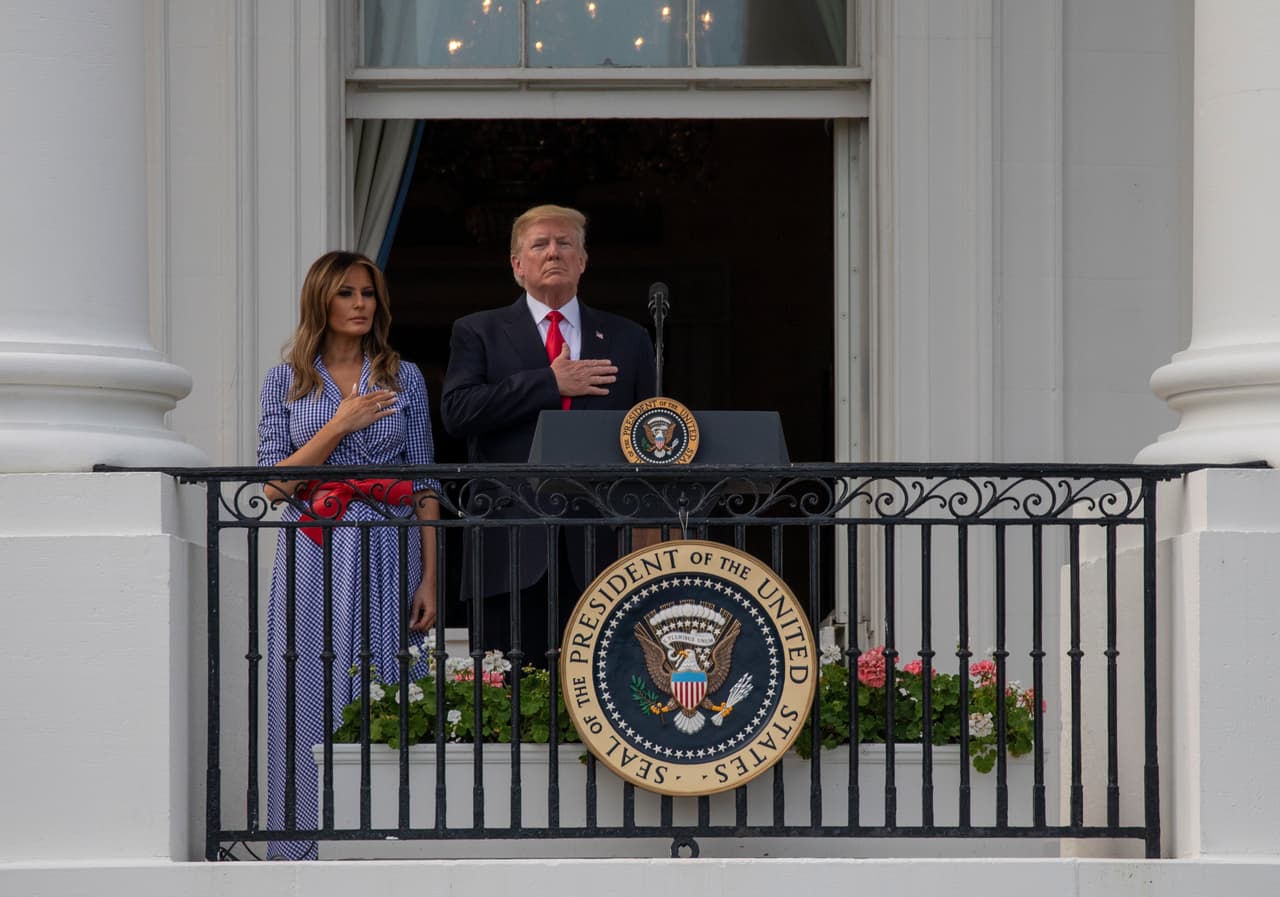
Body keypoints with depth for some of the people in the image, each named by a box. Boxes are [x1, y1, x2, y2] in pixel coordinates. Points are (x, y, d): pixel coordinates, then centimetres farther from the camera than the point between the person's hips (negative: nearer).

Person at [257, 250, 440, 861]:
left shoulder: (404, 379, 9)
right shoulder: (285, 381, 8)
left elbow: (425, 485, 6)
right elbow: (274, 484, 1)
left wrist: (429, 576, -2)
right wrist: (340, 426, -9)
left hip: (387, 560, 0)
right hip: (313, 560, 0)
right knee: (313, 701, -2)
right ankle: (309, 847, 4)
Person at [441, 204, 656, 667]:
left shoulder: (627, 339, 16)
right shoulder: (478, 333, 10)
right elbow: (457, 411, -6)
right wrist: (551, 383, -9)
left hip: (601, 545, 1)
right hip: (514, 546, -1)